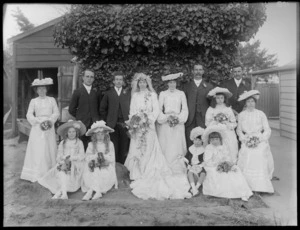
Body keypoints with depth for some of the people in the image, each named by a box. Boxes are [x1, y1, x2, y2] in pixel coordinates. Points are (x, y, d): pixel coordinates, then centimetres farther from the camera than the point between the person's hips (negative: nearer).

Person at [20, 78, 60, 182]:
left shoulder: (51, 100, 8)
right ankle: (37, 174, 2)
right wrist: (39, 121, -13)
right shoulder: (33, 101, 6)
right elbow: (29, 115, 0)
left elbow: (56, 113, 3)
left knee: (50, 149, 2)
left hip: (49, 127, 1)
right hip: (37, 128, -1)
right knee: (37, 150, -3)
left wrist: (49, 120, -13)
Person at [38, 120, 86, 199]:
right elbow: (58, 156, 7)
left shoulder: (79, 143, 7)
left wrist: (71, 158, -15)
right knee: (61, 171, -31)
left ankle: (59, 192, -33)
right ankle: (64, 193, -38)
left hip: (75, 164, -2)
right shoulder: (62, 143, 13)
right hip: (64, 163, 2)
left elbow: (81, 156, -2)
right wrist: (62, 162, -14)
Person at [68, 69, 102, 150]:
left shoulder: (97, 92, 10)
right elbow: (71, 109, 6)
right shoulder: (77, 92, 5)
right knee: (83, 148, 0)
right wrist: (80, 117, 5)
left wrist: (97, 118, 5)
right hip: (82, 124, -1)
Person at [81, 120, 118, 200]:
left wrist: (104, 156, -16)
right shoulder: (91, 145, 7)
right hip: (94, 167, 1)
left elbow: (112, 159, -1)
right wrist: (96, 156, -15)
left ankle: (90, 191, -26)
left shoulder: (110, 144, 5)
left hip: (106, 167, -1)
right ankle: (98, 191, -29)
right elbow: (87, 157, -2)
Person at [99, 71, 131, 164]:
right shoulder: (108, 94, 9)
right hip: (112, 124, -1)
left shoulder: (128, 94, 11)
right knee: (113, 148, -1)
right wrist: (106, 121, 3)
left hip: (124, 124, 1)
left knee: (124, 148, 2)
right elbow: (102, 109, 9)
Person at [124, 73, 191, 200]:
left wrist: (148, 120, -15)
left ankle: (149, 175, 2)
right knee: (136, 150, 0)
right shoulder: (135, 95, 13)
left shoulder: (152, 95, 4)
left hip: (148, 126, -3)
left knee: (149, 150, -6)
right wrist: (133, 121, -5)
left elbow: (156, 110, -2)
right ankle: (137, 175, 9)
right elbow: (132, 111, 11)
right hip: (137, 127, 3)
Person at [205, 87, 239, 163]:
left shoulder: (228, 109, 9)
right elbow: (207, 123, 2)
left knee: (230, 153, -7)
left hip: (228, 135, 1)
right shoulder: (211, 109, 6)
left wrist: (227, 123, -11)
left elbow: (234, 123, 7)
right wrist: (216, 121, -13)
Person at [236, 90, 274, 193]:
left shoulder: (261, 114, 5)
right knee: (247, 155, -23)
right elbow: (239, 130, 10)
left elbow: (267, 130, 4)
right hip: (247, 142, 1)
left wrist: (259, 139, -11)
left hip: (260, 141, -1)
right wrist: (245, 139, -6)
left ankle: (261, 186, -14)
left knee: (259, 155, -24)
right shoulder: (241, 115, 9)